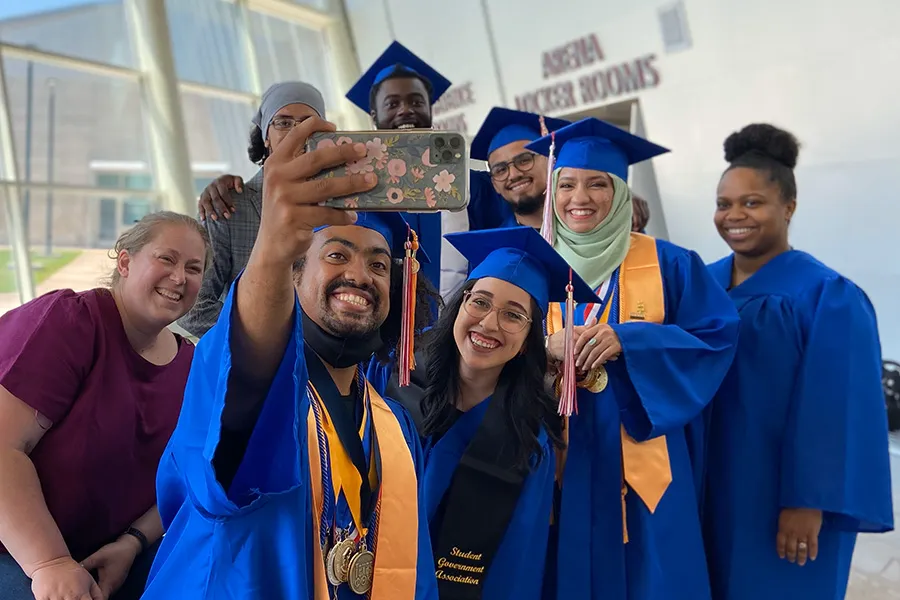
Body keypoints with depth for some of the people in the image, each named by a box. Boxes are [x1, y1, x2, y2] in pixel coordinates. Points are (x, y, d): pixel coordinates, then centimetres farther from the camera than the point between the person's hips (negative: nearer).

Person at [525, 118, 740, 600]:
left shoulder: (669, 264, -2)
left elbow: (717, 338, -6)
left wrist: (627, 341, -19)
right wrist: (546, 350, -19)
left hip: (641, 465, -1)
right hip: (558, 462, 1)